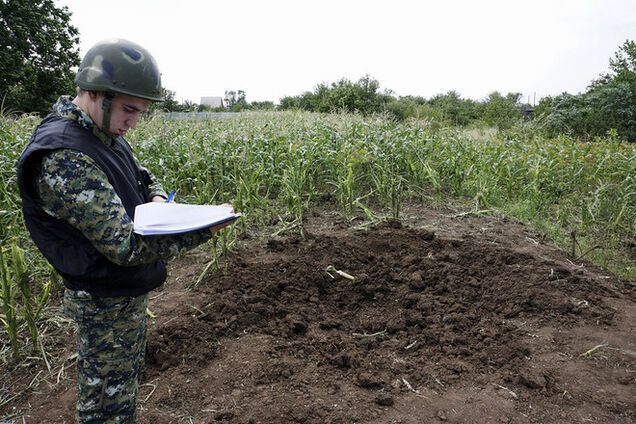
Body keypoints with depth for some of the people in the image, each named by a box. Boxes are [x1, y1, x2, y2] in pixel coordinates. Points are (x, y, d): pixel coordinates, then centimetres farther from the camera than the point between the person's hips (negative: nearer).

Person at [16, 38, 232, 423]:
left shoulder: (105, 134, 1)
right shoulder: (62, 156, -29)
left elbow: (144, 176, 16)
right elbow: (125, 245, -31)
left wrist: (157, 197, -7)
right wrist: (203, 230, -28)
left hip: (130, 292, 9)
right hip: (107, 304, -9)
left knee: (128, 381, 27)